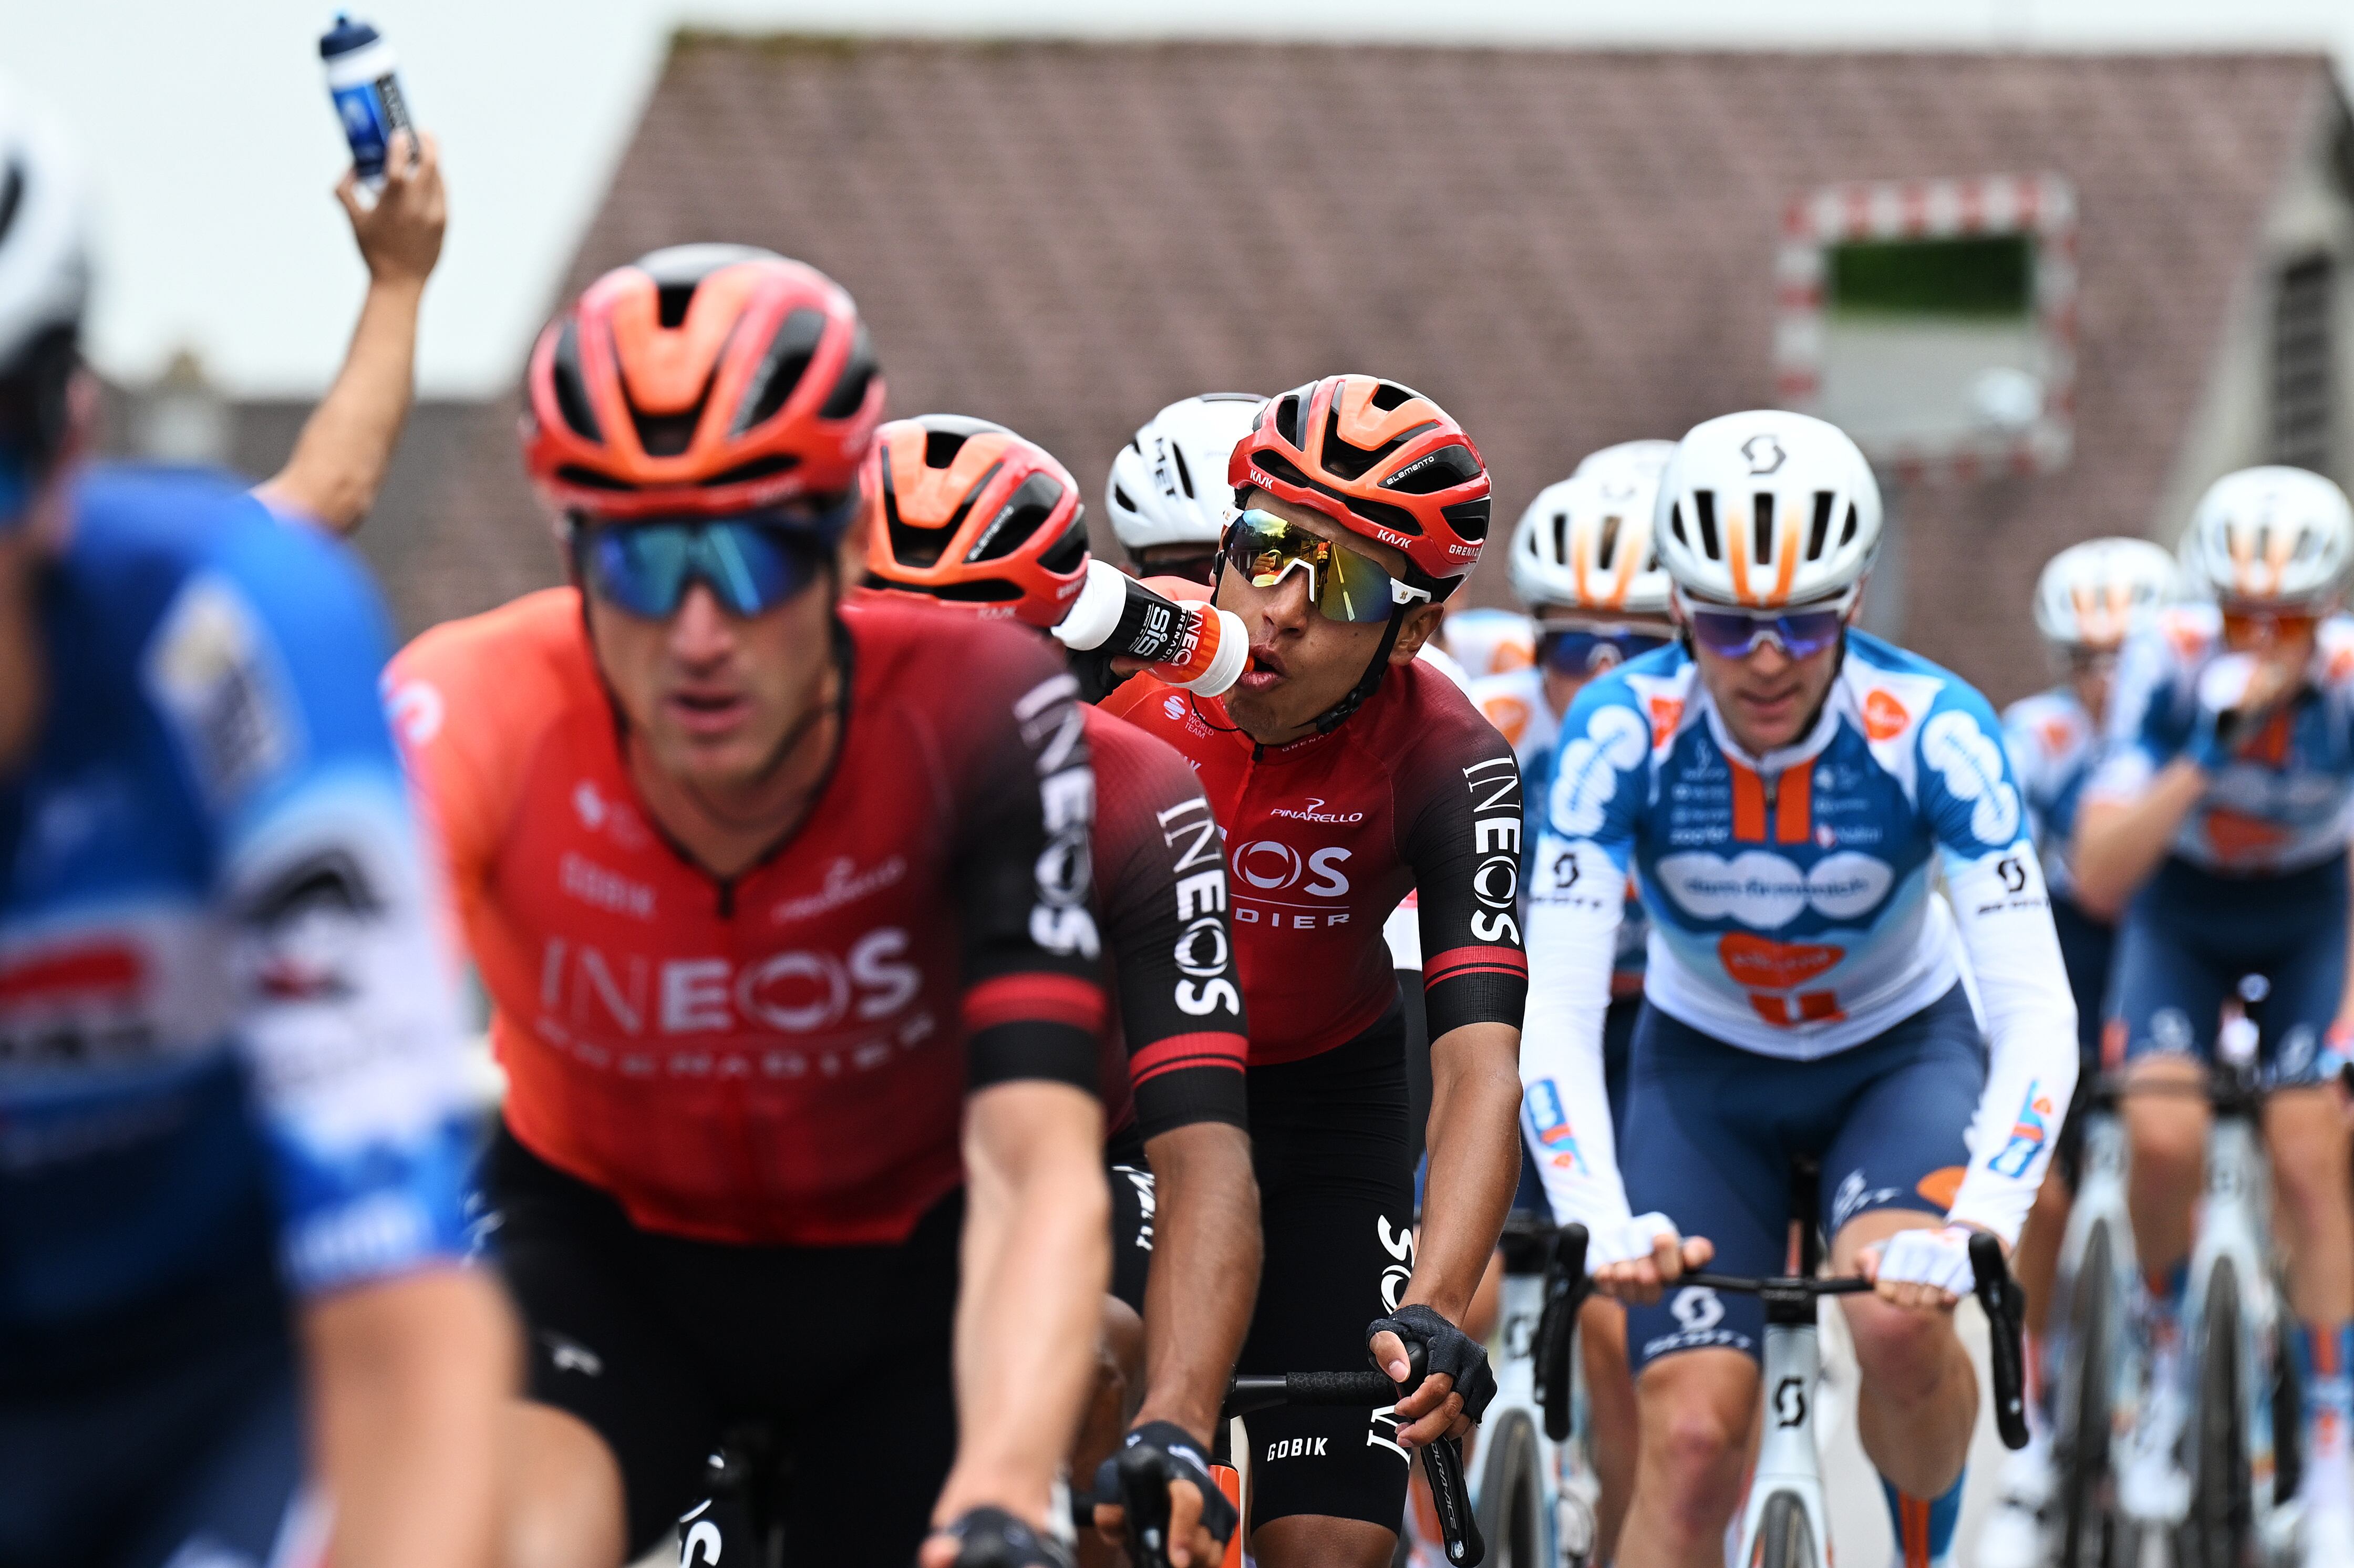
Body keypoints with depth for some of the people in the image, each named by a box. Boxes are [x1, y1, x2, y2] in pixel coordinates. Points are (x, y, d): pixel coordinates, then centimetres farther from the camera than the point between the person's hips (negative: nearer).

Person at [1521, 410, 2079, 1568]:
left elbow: (2036, 1016, -30)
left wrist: (1980, 1216, -47)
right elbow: (1555, 1014, -29)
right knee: (1691, 1436, -15)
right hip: (1705, 1062, 1)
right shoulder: (1623, 731, -26)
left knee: (1899, 1320, -30)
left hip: (1902, 1051, -1)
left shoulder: (1933, 729, -27)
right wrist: (1602, 1224, -46)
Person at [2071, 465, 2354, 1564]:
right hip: (2179, 909, 0)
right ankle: (2162, 1356, 6)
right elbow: (2099, 878, -36)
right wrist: (2208, 751, -47)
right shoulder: (2170, 666, -31)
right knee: (2163, 1137, -22)